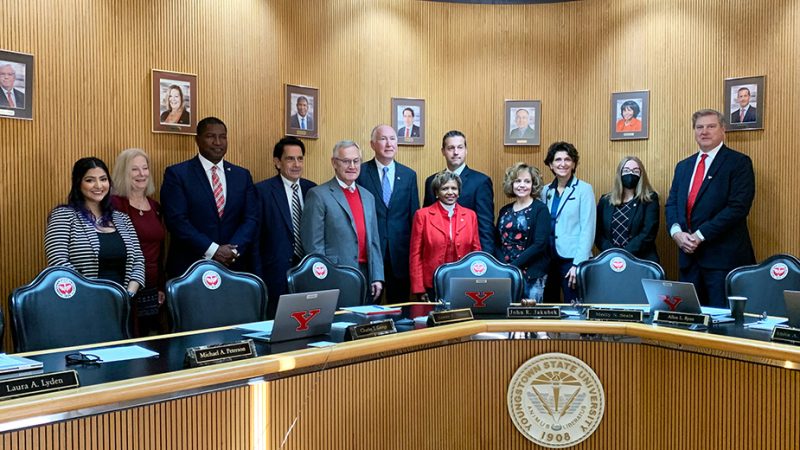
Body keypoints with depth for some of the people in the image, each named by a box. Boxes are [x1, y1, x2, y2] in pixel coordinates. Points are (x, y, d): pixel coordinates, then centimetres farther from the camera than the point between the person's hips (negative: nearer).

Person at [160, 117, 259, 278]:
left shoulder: (242, 175, 8)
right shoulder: (177, 174, -2)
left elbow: (251, 219, 2)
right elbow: (176, 219, -11)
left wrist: (232, 250, -13)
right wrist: (212, 250, -18)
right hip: (190, 267, -3)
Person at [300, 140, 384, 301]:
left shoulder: (368, 197, 15)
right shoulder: (318, 195, -5)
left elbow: (373, 241, 15)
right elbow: (314, 244, -8)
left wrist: (377, 277, 7)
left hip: (365, 276, 6)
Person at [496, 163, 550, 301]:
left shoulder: (540, 209, -3)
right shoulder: (505, 211, 11)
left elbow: (540, 244, -12)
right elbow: (497, 243, 10)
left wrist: (513, 266, -16)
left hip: (531, 276, -4)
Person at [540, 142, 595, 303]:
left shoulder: (584, 189, -5)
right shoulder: (546, 191, 9)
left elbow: (587, 230, -9)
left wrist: (578, 264, -15)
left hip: (572, 259, -5)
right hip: (548, 258, 5)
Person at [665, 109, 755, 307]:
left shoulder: (739, 162, -2)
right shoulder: (683, 166, 17)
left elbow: (738, 207, -12)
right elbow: (671, 203, 13)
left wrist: (700, 235, -15)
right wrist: (676, 232, -7)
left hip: (723, 256, -5)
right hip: (689, 255, 5)